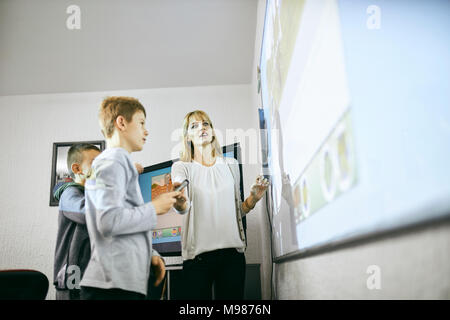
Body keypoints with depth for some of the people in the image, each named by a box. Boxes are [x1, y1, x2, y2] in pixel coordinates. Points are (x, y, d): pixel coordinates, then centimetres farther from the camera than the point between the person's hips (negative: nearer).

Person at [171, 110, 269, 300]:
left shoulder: (231, 165, 13)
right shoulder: (182, 167, 3)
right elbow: (184, 207, -16)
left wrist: (254, 197, 2)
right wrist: (179, 202, -38)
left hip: (232, 251, 3)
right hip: (198, 253, -2)